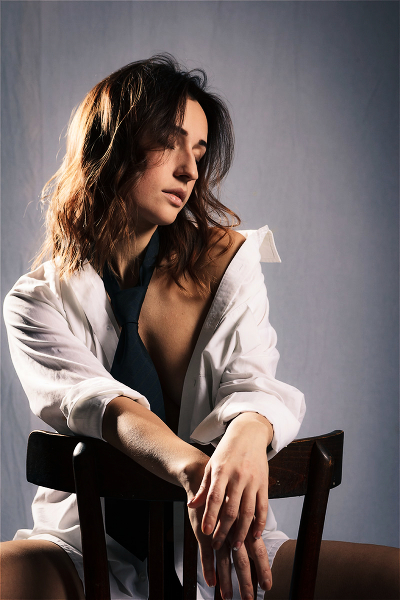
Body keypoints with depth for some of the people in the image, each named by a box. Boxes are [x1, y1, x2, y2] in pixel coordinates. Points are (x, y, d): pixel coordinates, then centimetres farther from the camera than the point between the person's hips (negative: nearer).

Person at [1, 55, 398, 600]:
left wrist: (249, 432, -34)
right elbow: (90, 400, -17)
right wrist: (191, 467, -39)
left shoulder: (228, 260, 7)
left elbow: (251, 381, -7)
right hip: (92, 550, -1)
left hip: (219, 546, 2)